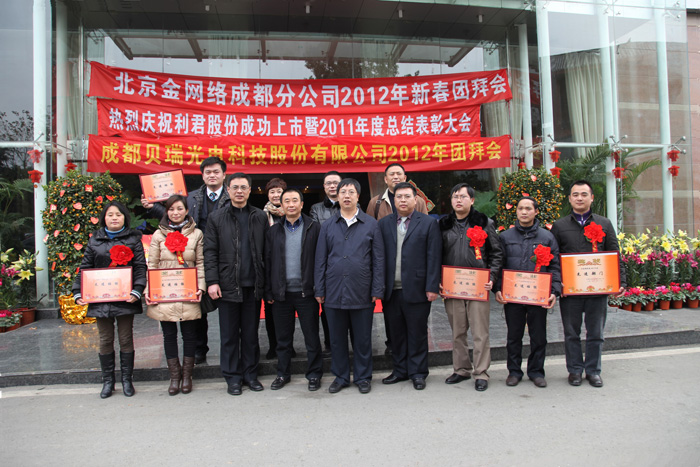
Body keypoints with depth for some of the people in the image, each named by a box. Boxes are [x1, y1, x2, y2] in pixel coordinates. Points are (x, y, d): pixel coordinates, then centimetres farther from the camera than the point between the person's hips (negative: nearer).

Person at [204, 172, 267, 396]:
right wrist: (212, 281, -8)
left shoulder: (260, 217, 6)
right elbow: (210, 252, 0)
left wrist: (266, 281, -2)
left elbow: (267, 251, 4)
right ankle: (233, 377, 20)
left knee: (251, 333, 11)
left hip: (253, 284, 1)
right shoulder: (217, 218, 3)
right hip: (228, 285, -1)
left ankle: (250, 374, 24)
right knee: (229, 335, 7)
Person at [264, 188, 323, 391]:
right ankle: (283, 374, 28)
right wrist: (268, 292, 3)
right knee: (283, 338, 14)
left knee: (311, 337, 7)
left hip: (306, 292, -3)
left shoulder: (314, 228, -1)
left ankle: (314, 374, 21)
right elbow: (268, 262, 7)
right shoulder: (274, 231, 7)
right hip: (281, 293, 3)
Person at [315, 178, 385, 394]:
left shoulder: (371, 225, 3)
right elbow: (320, 261, 8)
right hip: (334, 293, 2)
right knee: (337, 338, 11)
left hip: (361, 293, -1)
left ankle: (363, 377, 24)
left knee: (362, 338, 8)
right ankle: (340, 377, 26)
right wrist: (319, 291, 3)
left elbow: (378, 260, 2)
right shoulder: (328, 226, 7)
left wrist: (377, 290, -3)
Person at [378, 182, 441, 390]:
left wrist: (432, 287, -9)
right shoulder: (384, 224, 9)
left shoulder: (428, 223, 1)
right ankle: (400, 370, 28)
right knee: (396, 333, 13)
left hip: (416, 290, -3)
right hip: (391, 289, 3)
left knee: (417, 333, 7)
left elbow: (433, 257, -3)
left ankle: (418, 373, 21)